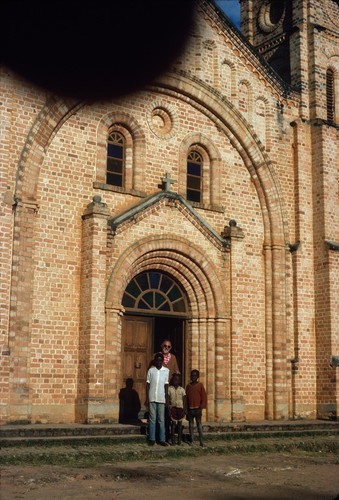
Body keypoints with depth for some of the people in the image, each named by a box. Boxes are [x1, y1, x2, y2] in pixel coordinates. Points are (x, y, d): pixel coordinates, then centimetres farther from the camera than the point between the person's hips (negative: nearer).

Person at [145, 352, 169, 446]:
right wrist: (147, 398, -2)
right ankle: (152, 439, 9)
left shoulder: (166, 371, 1)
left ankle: (162, 439, 8)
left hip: (161, 399, 0)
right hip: (152, 398, 0)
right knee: (152, 419, 4)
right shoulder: (151, 370, 0)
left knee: (161, 420, 4)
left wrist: (167, 399, 2)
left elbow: (166, 385, 4)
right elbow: (147, 385, 2)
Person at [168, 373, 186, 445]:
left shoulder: (182, 389, 6)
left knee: (180, 424, 3)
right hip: (173, 407, -2)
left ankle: (179, 440, 8)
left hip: (180, 408, 2)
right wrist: (169, 409, -7)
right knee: (173, 424, -5)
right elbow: (167, 399, 0)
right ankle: (173, 440, 0)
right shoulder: (169, 389, 2)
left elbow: (184, 400, 6)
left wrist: (184, 410, 0)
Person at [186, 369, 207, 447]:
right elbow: (186, 397, 10)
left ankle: (201, 441, -5)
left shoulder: (200, 385, -1)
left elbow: (204, 397, -4)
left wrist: (201, 407, -10)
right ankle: (192, 441, 10)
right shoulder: (188, 386, 9)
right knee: (191, 424, 6)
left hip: (197, 409, -4)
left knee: (199, 424, -4)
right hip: (190, 409, 4)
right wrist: (186, 408, 5)